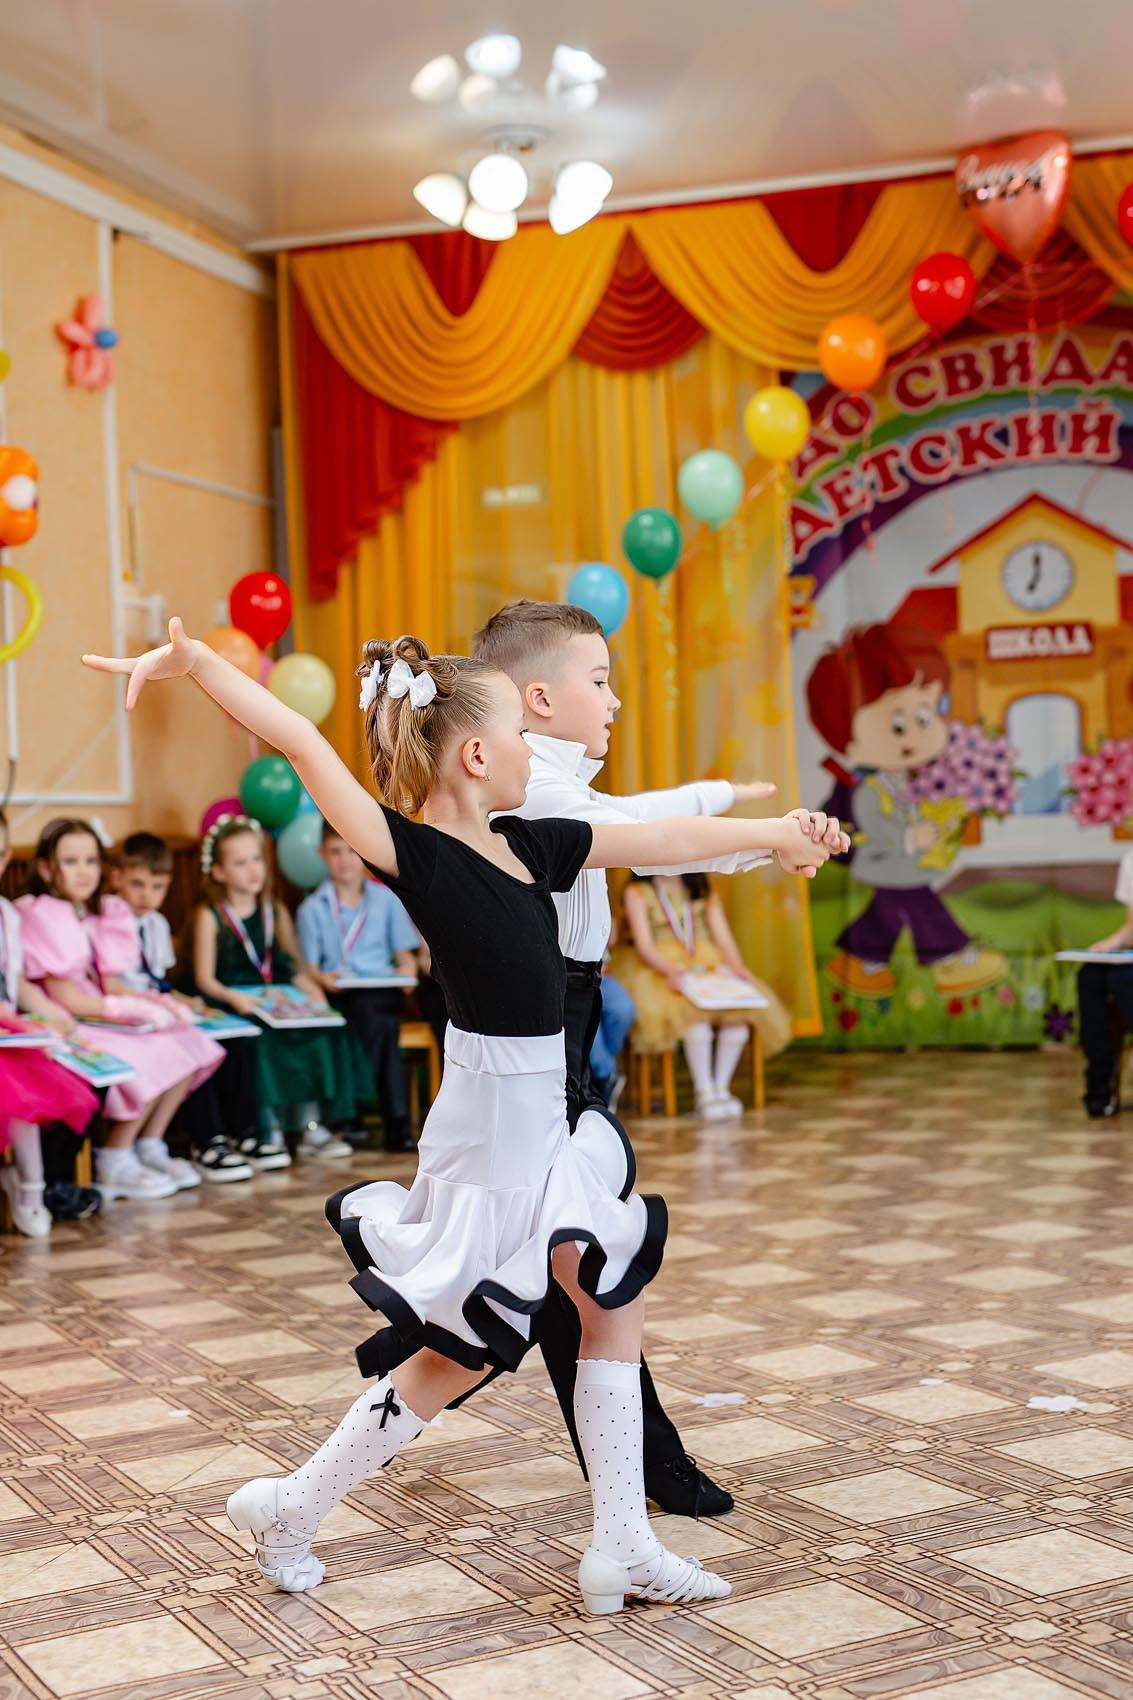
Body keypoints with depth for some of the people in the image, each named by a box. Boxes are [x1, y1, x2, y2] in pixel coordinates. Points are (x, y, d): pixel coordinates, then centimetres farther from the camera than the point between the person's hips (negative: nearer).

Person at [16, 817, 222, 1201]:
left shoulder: (100, 914, 12)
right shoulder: (39, 916, -14)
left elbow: (110, 986, 10)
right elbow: (64, 997, -17)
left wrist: (154, 1001, -9)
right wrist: (134, 1010, -17)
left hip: (102, 1021, 9)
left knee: (188, 1045, -3)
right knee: (152, 1060, -25)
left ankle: (149, 1148, 4)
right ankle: (114, 1166, -11)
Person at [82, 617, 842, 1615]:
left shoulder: (532, 846, 5)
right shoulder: (416, 854, -17)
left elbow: (656, 840, 15)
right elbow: (302, 744, -25)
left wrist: (768, 833, 24)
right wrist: (194, 662, -32)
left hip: (545, 1127, 8)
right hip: (488, 1130, -8)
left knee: (617, 1304, 14)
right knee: (463, 1355, 4)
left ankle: (624, 1549, 24)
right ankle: (291, 1509, 22)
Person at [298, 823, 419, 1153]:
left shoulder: (387, 899, 17)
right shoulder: (312, 909, 14)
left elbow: (405, 955, 15)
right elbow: (309, 968, 8)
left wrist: (406, 972, -7)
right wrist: (324, 979, -13)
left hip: (384, 992, 1)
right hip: (339, 997, -1)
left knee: (369, 1007, -36)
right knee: (379, 1024, -34)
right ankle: (397, 1125, -33)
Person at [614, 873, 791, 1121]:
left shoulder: (706, 893, 20)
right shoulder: (637, 893, 7)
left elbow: (724, 939, 9)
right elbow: (644, 946, -4)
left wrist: (738, 968, -11)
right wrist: (672, 970, -23)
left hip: (709, 967, 4)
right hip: (659, 971, -4)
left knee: (740, 1007, -28)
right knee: (695, 1009, -35)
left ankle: (721, 1088, -22)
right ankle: (704, 1093, -31)